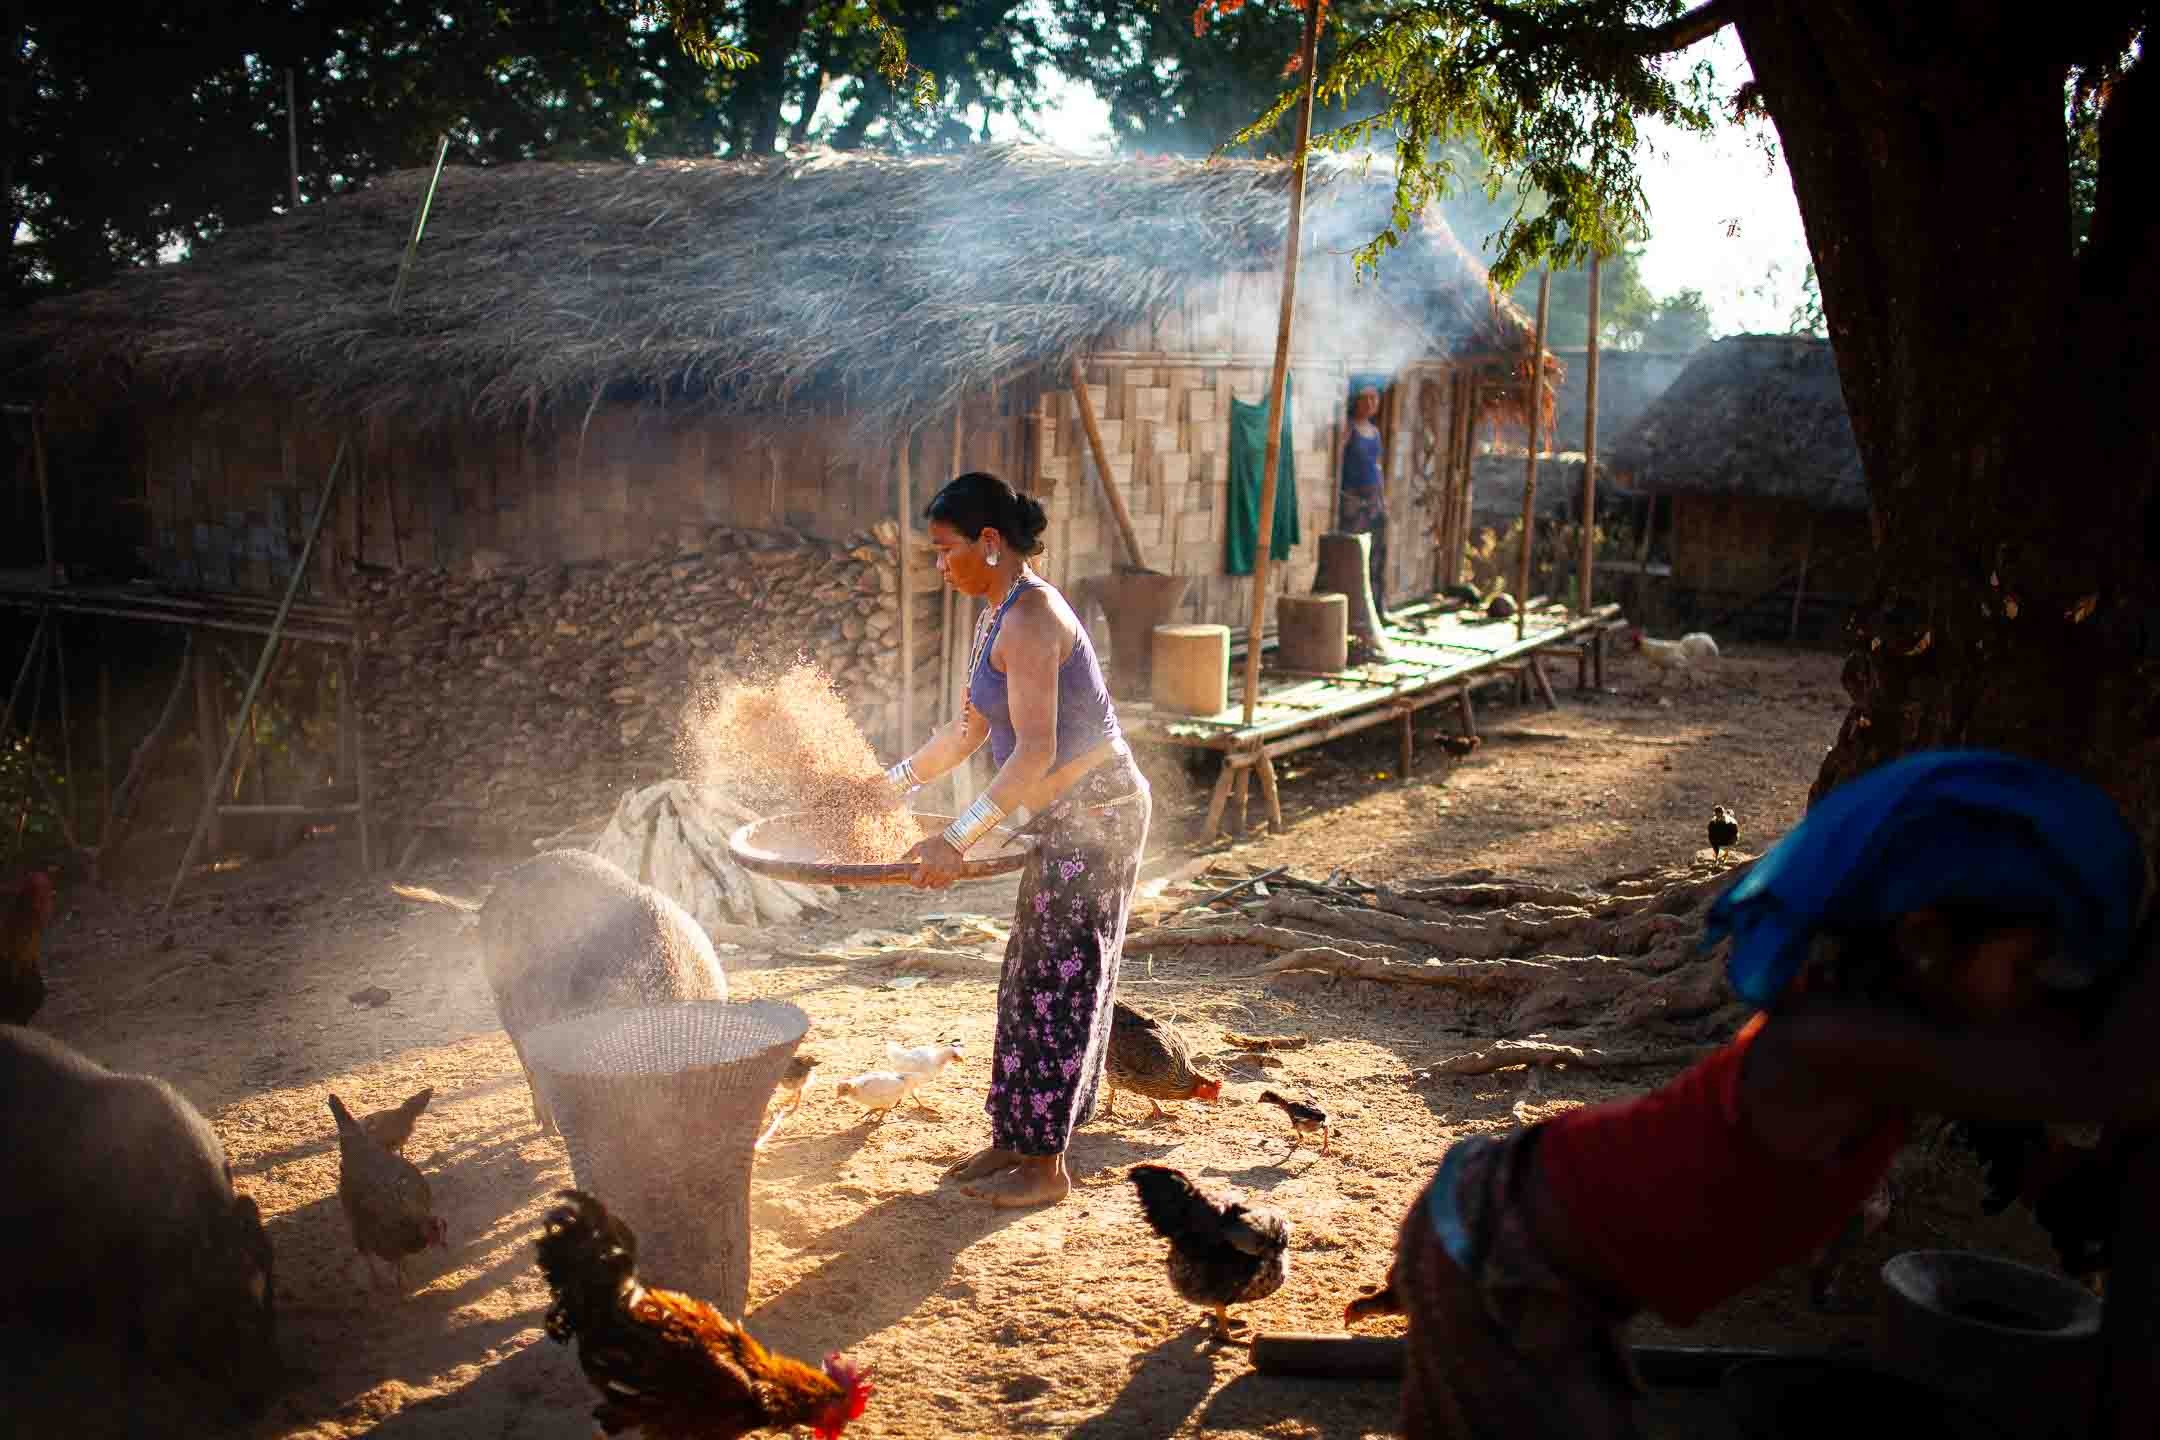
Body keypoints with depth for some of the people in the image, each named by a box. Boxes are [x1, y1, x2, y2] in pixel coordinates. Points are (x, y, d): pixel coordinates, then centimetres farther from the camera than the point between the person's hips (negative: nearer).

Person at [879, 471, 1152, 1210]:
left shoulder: (1030, 617, -21)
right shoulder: (999, 616, 11)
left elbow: (1036, 751, -28)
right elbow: (969, 727, 20)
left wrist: (959, 838, -31)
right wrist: (891, 784, 18)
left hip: (1095, 815, -10)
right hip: (1070, 817, 10)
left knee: (1059, 981, -2)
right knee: (1031, 975, 15)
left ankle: (1045, 1166, 10)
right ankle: (1015, 1139, 27)